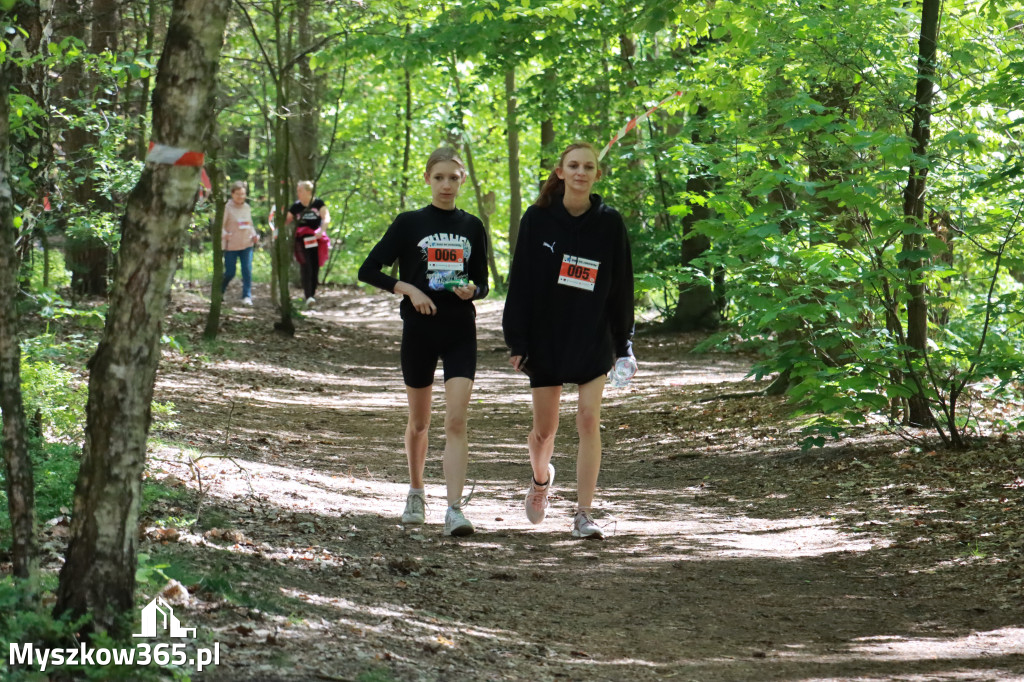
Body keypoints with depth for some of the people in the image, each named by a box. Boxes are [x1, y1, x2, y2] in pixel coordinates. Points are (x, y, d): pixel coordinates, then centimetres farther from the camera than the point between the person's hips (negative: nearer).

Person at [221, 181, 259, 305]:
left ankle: (247, 296, 1)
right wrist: (224, 234, -30)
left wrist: (254, 235, 5)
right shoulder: (227, 208, -7)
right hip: (231, 246, -4)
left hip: (247, 245, 4)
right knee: (230, 272, 3)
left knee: (247, 270, -5)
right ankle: (218, 293, 26)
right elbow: (220, 225, -10)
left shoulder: (247, 208, 10)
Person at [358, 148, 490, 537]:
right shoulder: (409, 223, 1)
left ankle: (455, 509, -20)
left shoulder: (472, 227, 8)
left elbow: (482, 283, 14)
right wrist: (407, 288, -12)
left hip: (460, 332, 0)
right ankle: (416, 492, 36)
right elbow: (369, 270, 1)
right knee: (419, 421, 13)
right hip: (419, 329, 0)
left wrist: (472, 290, -9)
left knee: (456, 420, -14)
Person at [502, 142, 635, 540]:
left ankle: (584, 514, -3)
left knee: (589, 421, -7)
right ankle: (541, 478, 41)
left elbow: (621, 286, 3)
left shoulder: (609, 223, -2)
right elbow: (520, 282, -2)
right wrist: (517, 341, -5)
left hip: (593, 341, 0)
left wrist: (623, 343, 1)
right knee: (544, 428, 8)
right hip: (545, 338, 0)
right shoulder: (538, 219, -4)